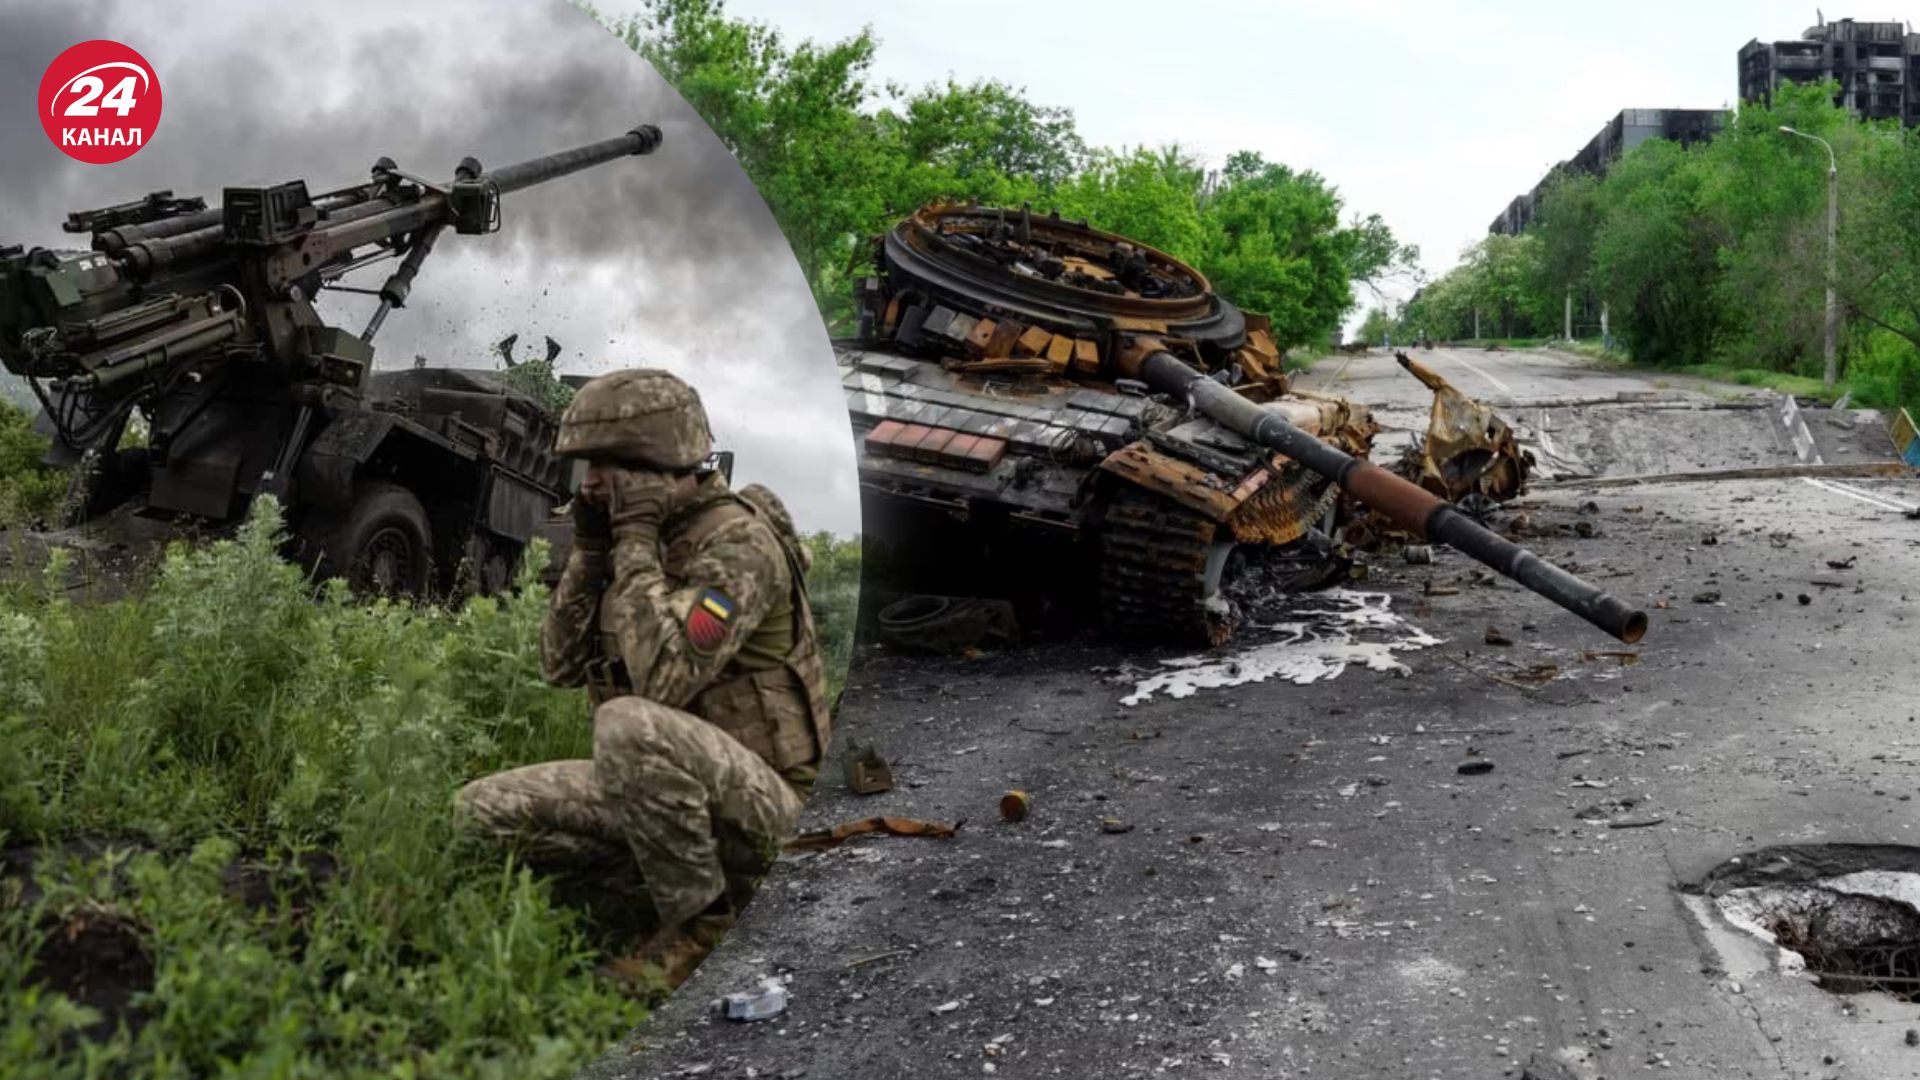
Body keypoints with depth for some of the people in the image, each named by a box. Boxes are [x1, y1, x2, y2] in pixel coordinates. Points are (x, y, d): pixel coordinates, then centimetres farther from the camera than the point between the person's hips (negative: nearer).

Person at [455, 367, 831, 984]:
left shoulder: (739, 540, -19)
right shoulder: (638, 539, 8)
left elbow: (663, 680, -31)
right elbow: (562, 666, 7)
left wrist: (635, 542, -24)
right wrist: (589, 549, -5)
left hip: (754, 796, -8)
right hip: (659, 787, 8)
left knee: (627, 726, -37)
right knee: (482, 811, 0)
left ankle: (701, 920, -15)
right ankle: (674, 874, 4)